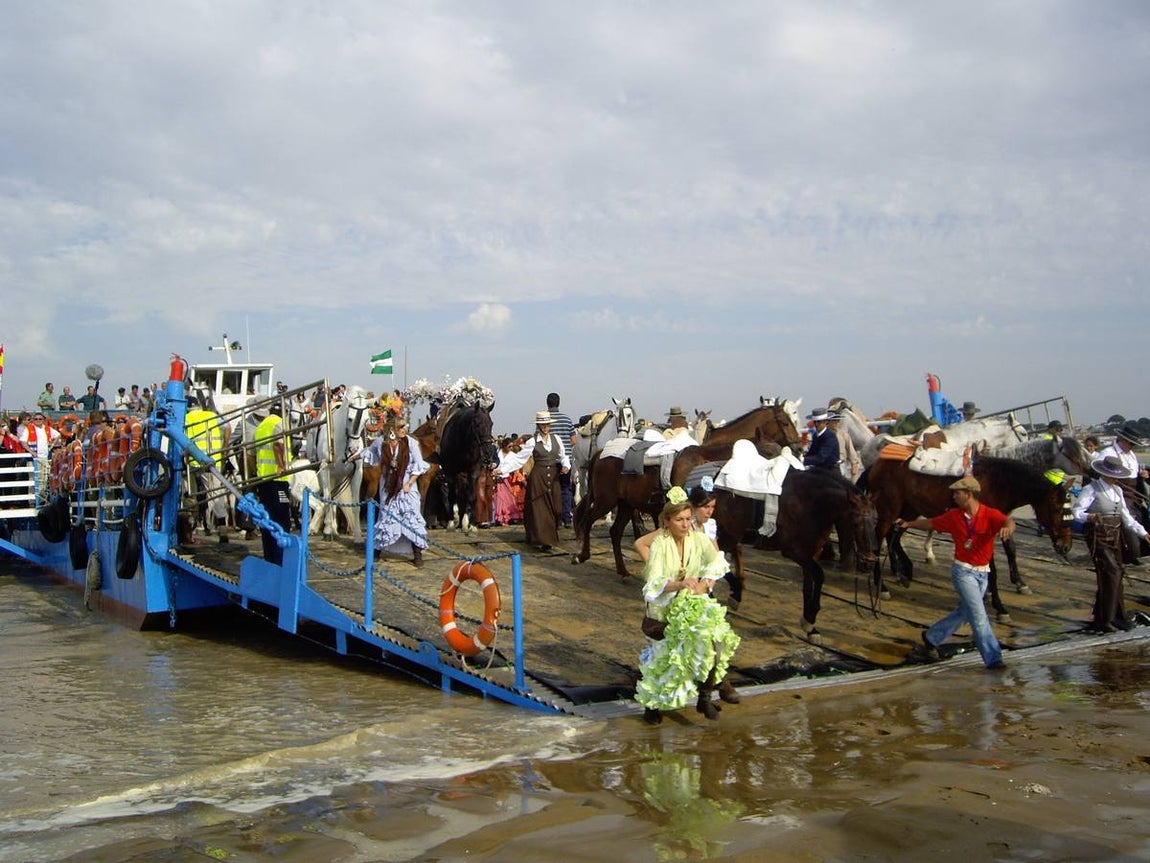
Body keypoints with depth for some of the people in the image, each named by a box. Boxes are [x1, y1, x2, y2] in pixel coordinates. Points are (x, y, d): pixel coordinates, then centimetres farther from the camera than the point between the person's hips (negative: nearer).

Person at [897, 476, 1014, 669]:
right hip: (963, 571, -2)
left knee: (963, 613, 17)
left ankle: (931, 637, 38)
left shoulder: (990, 514, -13)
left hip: (983, 572, 2)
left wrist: (1007, 527, -57)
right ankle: (993, 658, -4)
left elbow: (1008, 521, -35)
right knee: (978, 614, -9)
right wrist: (909, 524, 14)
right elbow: (931, 523, 13)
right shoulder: (953, 516, -4)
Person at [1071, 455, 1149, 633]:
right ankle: (1104, 619, -8)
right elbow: (1075, 511, -14)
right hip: (1098, 537, -8)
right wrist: (1088, 517, -34)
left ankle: (1101, 617, 21)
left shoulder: (1118, 490, 13)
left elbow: (1126, 517, 15)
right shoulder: (1091, 489, -9)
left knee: (1116, 575, 9)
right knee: (1112, 572, -15)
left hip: (1115, 537, 8)